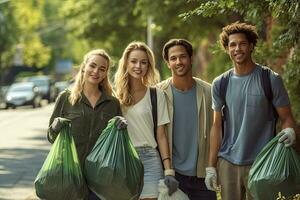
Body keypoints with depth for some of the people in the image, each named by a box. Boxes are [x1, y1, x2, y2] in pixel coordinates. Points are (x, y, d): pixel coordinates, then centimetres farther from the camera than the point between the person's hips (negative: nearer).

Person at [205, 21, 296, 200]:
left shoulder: (270, 80, -2)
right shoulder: (220, 84, 7)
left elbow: (286, 117, -1)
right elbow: (217, 126, 9)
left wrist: (290, 132, -25)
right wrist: (211, 166, 5)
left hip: (260, 163, -3)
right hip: (227, 163, 3)